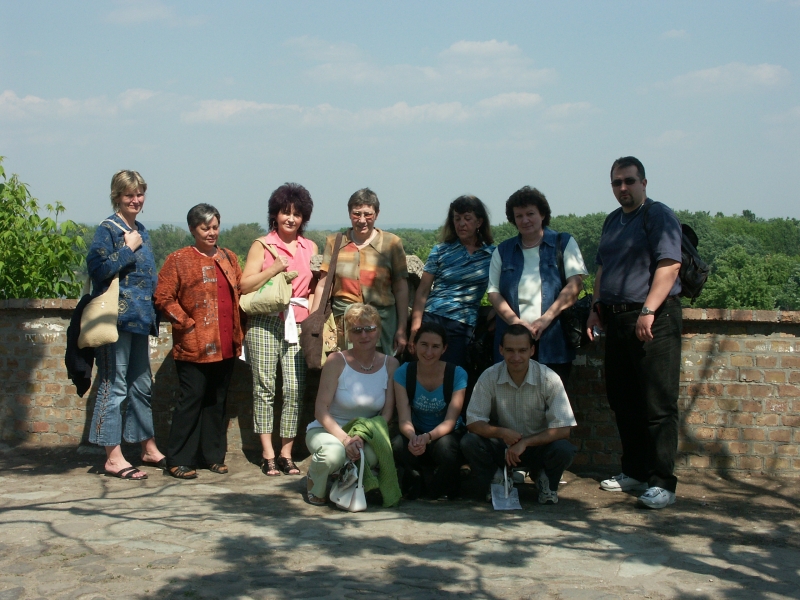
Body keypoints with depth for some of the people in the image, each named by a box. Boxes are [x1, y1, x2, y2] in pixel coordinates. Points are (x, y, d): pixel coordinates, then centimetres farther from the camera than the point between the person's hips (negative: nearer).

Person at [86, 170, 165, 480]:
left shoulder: (141, 231, 16)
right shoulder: (108, 229, -8)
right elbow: (97, 269, -20)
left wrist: (153, 312, 15)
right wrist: (128, 250, -15)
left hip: (139, 317, 8)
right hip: (116, 317, -8)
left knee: (141, 385, 15)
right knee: (114, 385, -5)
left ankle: (149, 448, 26)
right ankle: (113, 457, 0)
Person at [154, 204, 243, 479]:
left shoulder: (229, 258, 14)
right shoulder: (179, 260, -2)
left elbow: (240, 294, 19)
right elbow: (163, 298, -7)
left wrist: (238, 332, 9)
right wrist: (187, 324, -12)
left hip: (225, 346, 5)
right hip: (194, 348, -5)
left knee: (217, 402, 11)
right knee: (191, 401, -4)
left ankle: (213, 455, 20)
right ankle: (179, 460, 4)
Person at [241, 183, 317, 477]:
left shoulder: (310, 248, 16)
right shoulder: (262, 245, 6)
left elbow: (317, 287, 22)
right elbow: (245, 285, -1)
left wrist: (313, 317, 7)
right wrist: (275, 268, -11)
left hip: (297, 325, 3)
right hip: (264, 323, -2)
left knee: (295, 389, -4)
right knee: (264, 386, -2)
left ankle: (286, 454, 4)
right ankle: (267, 454, 2)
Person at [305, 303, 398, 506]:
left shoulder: (390, 364, -4)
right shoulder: (336, 361, -13)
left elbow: (387, 413, -6)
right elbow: (321, 409, -16)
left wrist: (364, 437, -24)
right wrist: (344, 439, -30)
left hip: (367, 434, 2)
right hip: (327, 429, -2)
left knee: (375, 455, -34)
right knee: (334, 453, -38)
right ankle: (315, 487, 0)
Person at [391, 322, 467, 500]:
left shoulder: (457, 374, -13)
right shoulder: (403, 373, -9)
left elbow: (450, 421, -18)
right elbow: (404, 419, -16)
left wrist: (428, 437, -40)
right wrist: (412, 437, -41)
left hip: (447, 435, -1)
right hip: (417, 434, 1)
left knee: (444, 446, -38)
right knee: (397, 446, -34)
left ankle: (444, 489, -4)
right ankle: (415, 481, 0)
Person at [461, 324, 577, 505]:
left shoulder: (549, 379, -17)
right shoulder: (489, 377, -14)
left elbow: (563, 429, -19)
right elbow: (473, 422, -14)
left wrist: (525, 443, -29)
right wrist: (501, 432, -32)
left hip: (538, 446, -1)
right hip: (504, 447, 1)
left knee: (564, 450, -33)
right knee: (469, 442, -26)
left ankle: (548, 483, 1)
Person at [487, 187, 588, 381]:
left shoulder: (564, 243, 9)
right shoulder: (503, 251, 17)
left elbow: (574, 285, -2)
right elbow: (494, 292, 10)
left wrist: (545, 319, -12)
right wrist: (516, 322, -8)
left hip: (553, 341, -2)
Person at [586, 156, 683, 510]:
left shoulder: (659, 216, -6)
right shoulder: (613, 221, 19)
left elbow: (669, 265, -16)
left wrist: (648, 311, -22)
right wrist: (597, 307, 14)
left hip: (654, 321, -8)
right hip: (616, 320, 8)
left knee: (657, 405, -7)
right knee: (622, 401, 12)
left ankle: (661, 483, -5)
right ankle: (634, 472, 22)